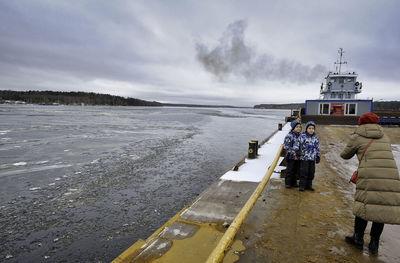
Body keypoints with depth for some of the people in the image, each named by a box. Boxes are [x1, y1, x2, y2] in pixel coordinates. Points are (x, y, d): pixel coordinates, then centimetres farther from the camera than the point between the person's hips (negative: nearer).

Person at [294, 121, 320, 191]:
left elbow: (317, 148, 17)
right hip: (304, 158, -5)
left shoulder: (316, 137, 10)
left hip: (312, 158, 5)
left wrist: (318, 156, 16)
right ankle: (302, 186, 5)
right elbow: (297, 144, -9)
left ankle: (309, 185, 22)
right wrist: (297, 150, -24)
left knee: (311, 172, 9)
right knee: (304, 172, -5)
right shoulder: (302, 136, -5)